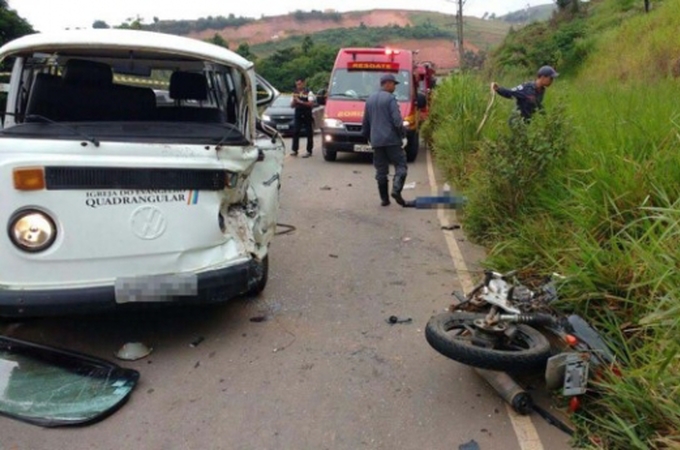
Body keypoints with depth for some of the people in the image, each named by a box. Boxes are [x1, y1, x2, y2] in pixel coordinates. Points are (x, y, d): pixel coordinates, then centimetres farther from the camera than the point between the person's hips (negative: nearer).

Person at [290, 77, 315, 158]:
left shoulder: (308, 92, -3)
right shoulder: (295, 93, 11)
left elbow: (311, 104, -15)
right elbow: (292, 105, 13)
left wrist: (300, 101, -21)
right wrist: (294, 100, -9)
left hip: (307, 115, -4)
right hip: (298, 115, 4)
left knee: (309, 134, 0)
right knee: (295, 132, -3)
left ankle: (309, 151, 6)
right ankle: (295, 150, 2)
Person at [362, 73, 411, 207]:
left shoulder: (370, 99, 15)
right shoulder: (390, 98, -7)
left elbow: (365, 122, 19)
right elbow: (397, 120, -15)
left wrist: (367, 136, 28)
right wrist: (401, 133, 0)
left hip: (376, 141, 6)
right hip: (391, 139, -6)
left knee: (381, 170, 9)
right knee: (401, 165, 0)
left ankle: (384, 198, 9)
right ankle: (396, 190, -18)